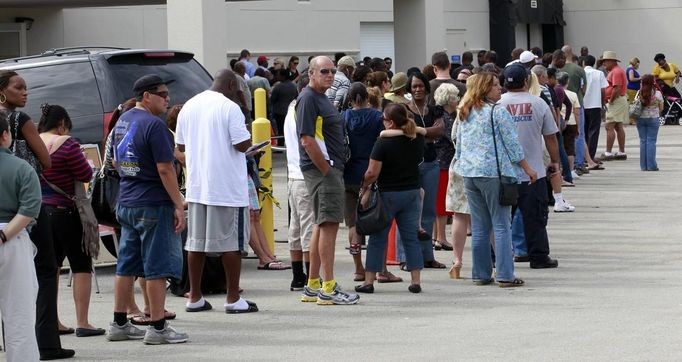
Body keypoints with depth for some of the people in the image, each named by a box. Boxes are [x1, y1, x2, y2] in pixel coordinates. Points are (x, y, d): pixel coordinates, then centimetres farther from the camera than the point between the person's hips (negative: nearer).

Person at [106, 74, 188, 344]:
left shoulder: (123, 121, 12)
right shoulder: (154, 125, -16)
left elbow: (116, 162, 20)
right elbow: (165, 169, -18)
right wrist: (178, 205, -15)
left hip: (126, 203, 9)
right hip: (154, 205, -9)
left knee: (126, 266, 13)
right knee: (158, 267, -3)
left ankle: (119, 325, 18)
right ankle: (157, 327, 0)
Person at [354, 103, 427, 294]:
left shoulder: (383, 142, -15)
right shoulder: (417, 139, -1)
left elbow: (372, 173, -16)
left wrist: (364, 187, 1)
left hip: (388, 194, -4)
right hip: (412, 192, 4)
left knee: (377, 238, 4)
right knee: (411, 237, 8)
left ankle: (369, 281, 7)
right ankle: (416, 280, 5)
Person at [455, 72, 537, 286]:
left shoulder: (465, 114, 12)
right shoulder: (498, 112, -9)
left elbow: (459, 146, 18)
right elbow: (512, 145, -7)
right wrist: (528, 169, 2)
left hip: (469, 174, 6)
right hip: (494, 172, -6)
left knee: (479, 227, 10)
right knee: (502, 226, -3)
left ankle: (481, 274, 12)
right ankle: (505, 275, -5)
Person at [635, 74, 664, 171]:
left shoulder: (639, 93, -2)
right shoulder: (657, 94, -7)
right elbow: (661, 108, 0)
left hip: (640, 119, 2)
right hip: (653, 119, -2)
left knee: (643, 141, 8)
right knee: (651, 141, 1)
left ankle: (643, 165, 7)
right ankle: (651, 165, -2)